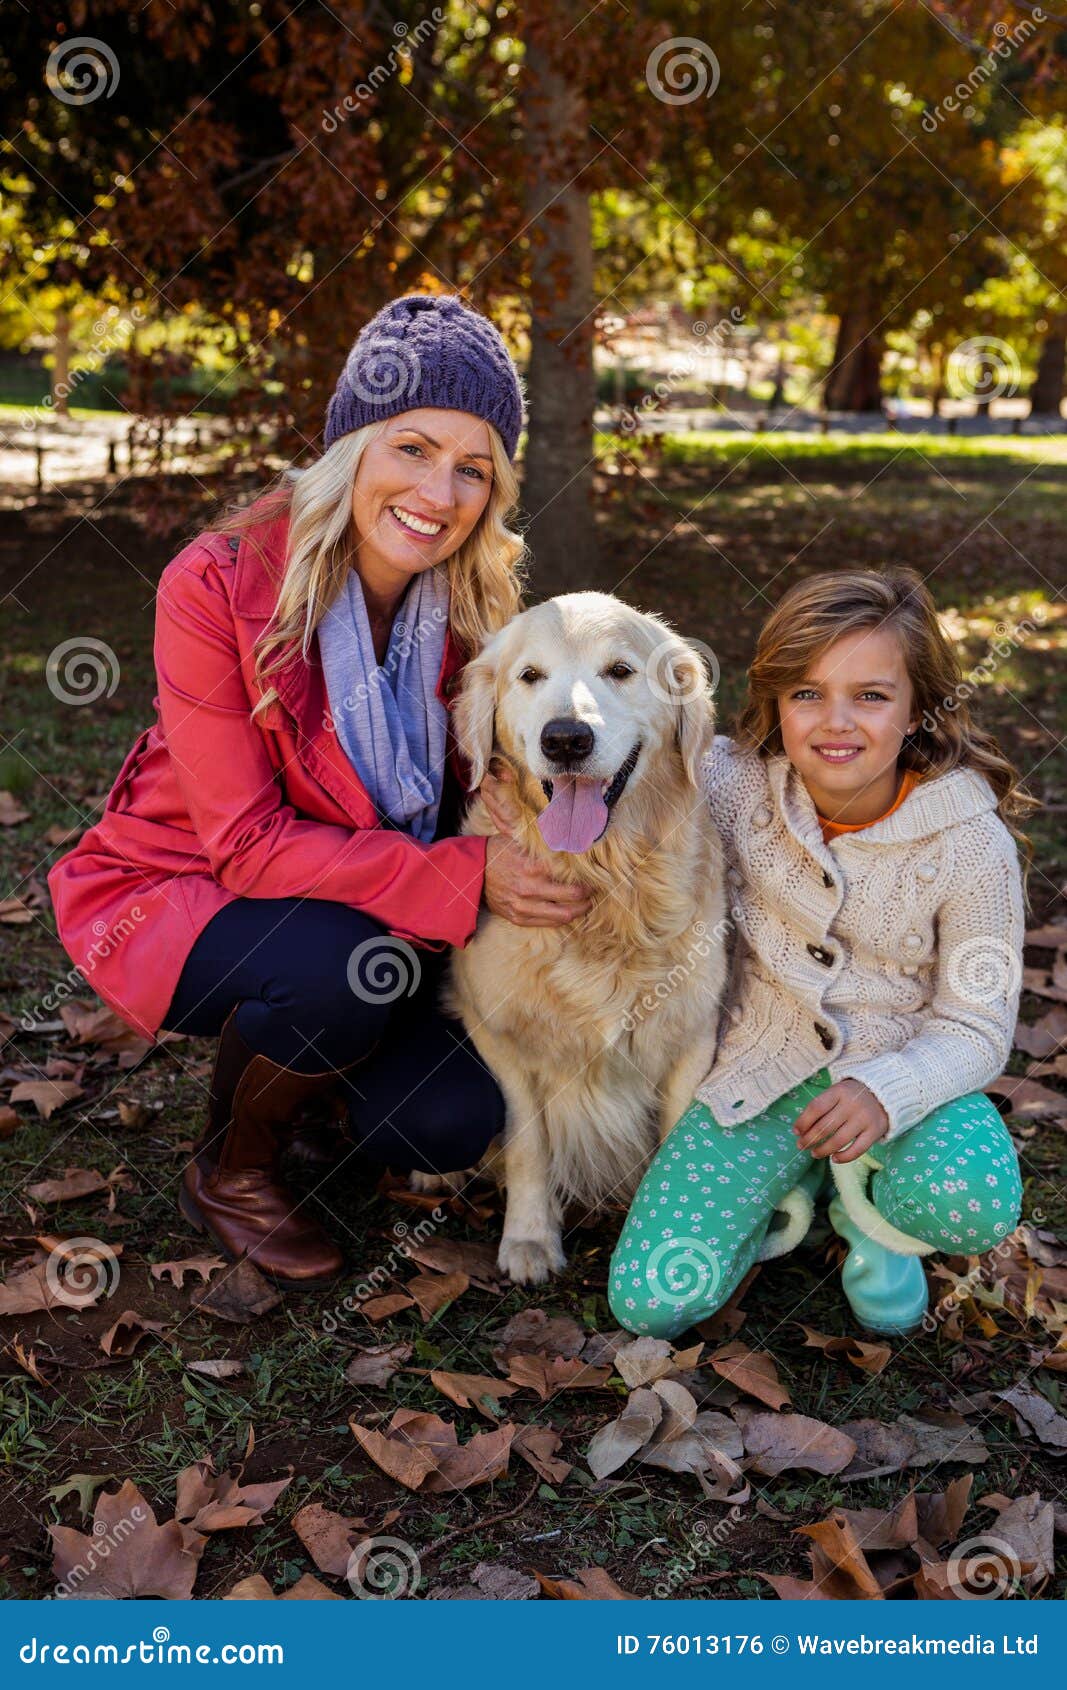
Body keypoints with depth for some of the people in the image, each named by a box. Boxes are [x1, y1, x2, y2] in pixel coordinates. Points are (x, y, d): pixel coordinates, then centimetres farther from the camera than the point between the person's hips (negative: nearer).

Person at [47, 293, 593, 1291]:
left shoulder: (468, 602, -9)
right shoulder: (217, 584, -24)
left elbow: (460, 794, 2)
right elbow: (249, 844, -26)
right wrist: (460, 878, -35)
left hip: (377, 912, 5)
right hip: (178, 892, -4)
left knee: (452, 1123, -15)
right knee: (341, 970, -35)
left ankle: (303, 1061, 20)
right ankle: (228, 1171, -3)